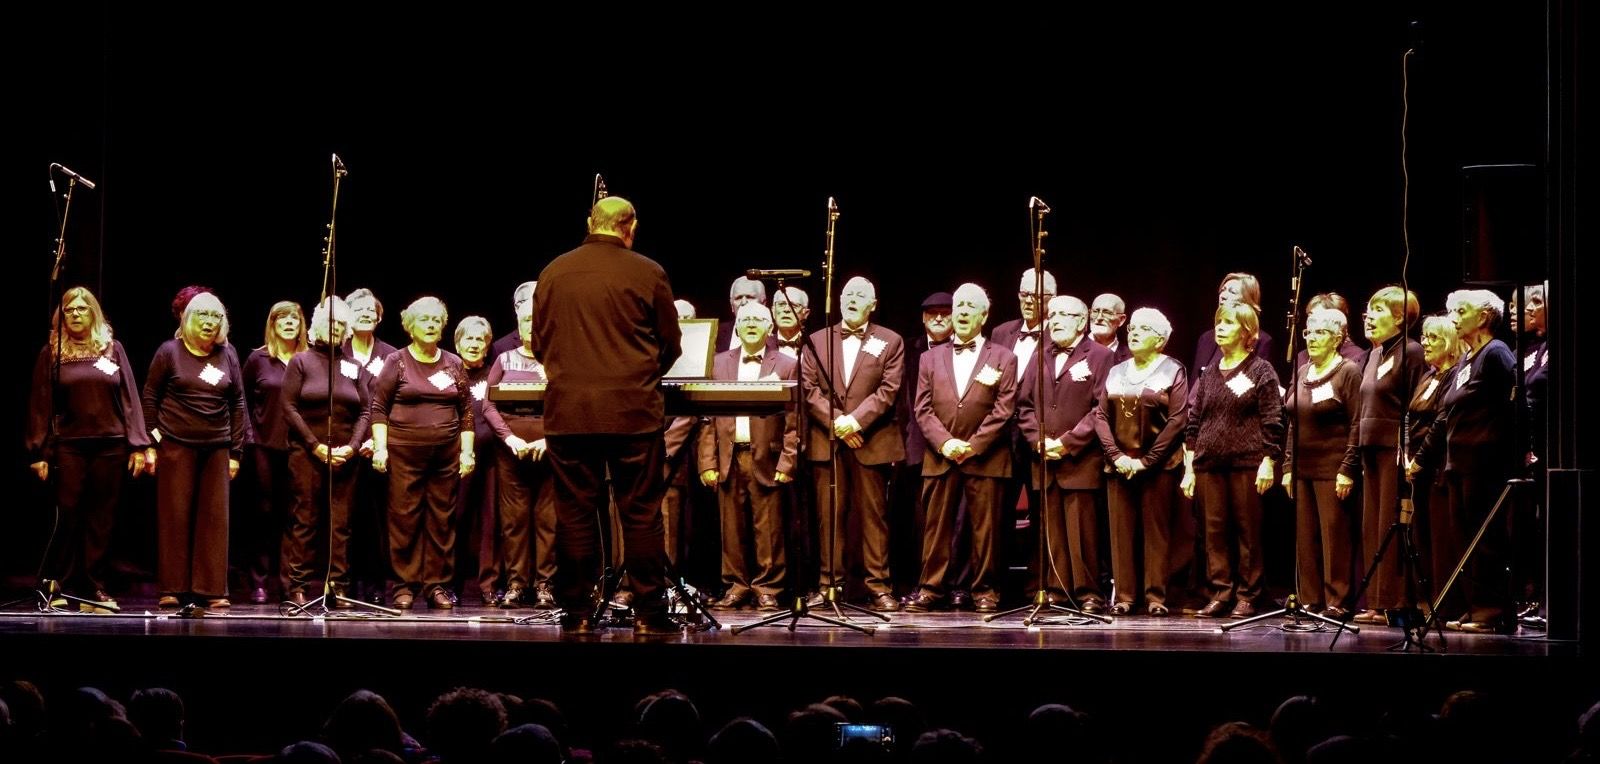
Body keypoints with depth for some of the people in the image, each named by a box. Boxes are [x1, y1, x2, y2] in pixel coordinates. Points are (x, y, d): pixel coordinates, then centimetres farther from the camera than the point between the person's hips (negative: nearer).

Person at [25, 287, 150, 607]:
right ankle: (57, 585, 5)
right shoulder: (52, 352, 5)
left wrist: (137, 445, 0)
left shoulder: (112, 349, 9)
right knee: (69, 517, -4)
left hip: (110, 445, 2)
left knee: (101, 520, 3)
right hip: (68, 446, -2)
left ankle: (95, 587, 9)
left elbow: (129, 398, 7)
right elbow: (40, 404, 2)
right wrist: (39, 452, -4)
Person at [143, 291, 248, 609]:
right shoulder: (170, 352, 2)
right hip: (175, 446, -3)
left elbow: (238, 403, 11)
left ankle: (212, 589, 6)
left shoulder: (227, 356, 10)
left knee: (214, 517, 2)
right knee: (174, 516, -1)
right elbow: (150, 398, 3)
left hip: (217, 448, 3)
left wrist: (236, 451, 7)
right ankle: (172, 589, 4)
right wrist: (149, 444, -3)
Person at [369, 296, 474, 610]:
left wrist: (467, 451, 6)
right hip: (404, 452, -3)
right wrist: (380, 447, -8)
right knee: (404, 518, -3)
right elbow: (378, 408, 2)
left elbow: (466, 411, 14)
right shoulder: (397, 361, 4)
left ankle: (437, 585, 7)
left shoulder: (454, 364, 12)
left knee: (442, 519, 2)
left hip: (446, 454, 3)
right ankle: (403, 586, 2)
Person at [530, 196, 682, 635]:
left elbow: (539, 344, 15)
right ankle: (648, 613, 4)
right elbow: (671, 346, 7)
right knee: (641, 513, 3)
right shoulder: (647, 273, -2)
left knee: (575, 513, 6)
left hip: (567, 412, 2)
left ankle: (577, 614, 8)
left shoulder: (554, 273, 5)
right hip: (633, 410, -2)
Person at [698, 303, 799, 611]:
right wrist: (708, 462, 1)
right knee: (732, 527, 4)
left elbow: (793, 421, 0)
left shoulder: (786, 366, 5)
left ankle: (767, 588, 5)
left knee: (768, 528, -2)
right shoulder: (719, 363, 13)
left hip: (766, 459, -3)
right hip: (728, 457, 3)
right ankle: (736, 585, 12)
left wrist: (786, 464, -8)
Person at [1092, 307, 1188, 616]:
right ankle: (1124, 595, 6)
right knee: (1121, 531, 2)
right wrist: (1116, 456, -7)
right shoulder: (1116, 373, 14)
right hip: (1119, 464, 4)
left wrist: (1146, 460, -12)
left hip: (1159, 465, -4)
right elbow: (1101, 416, 8)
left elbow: (1177, 420, -7)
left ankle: (1156, 596, 2)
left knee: (1157, 531, -2)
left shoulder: (1172, 371, 1)